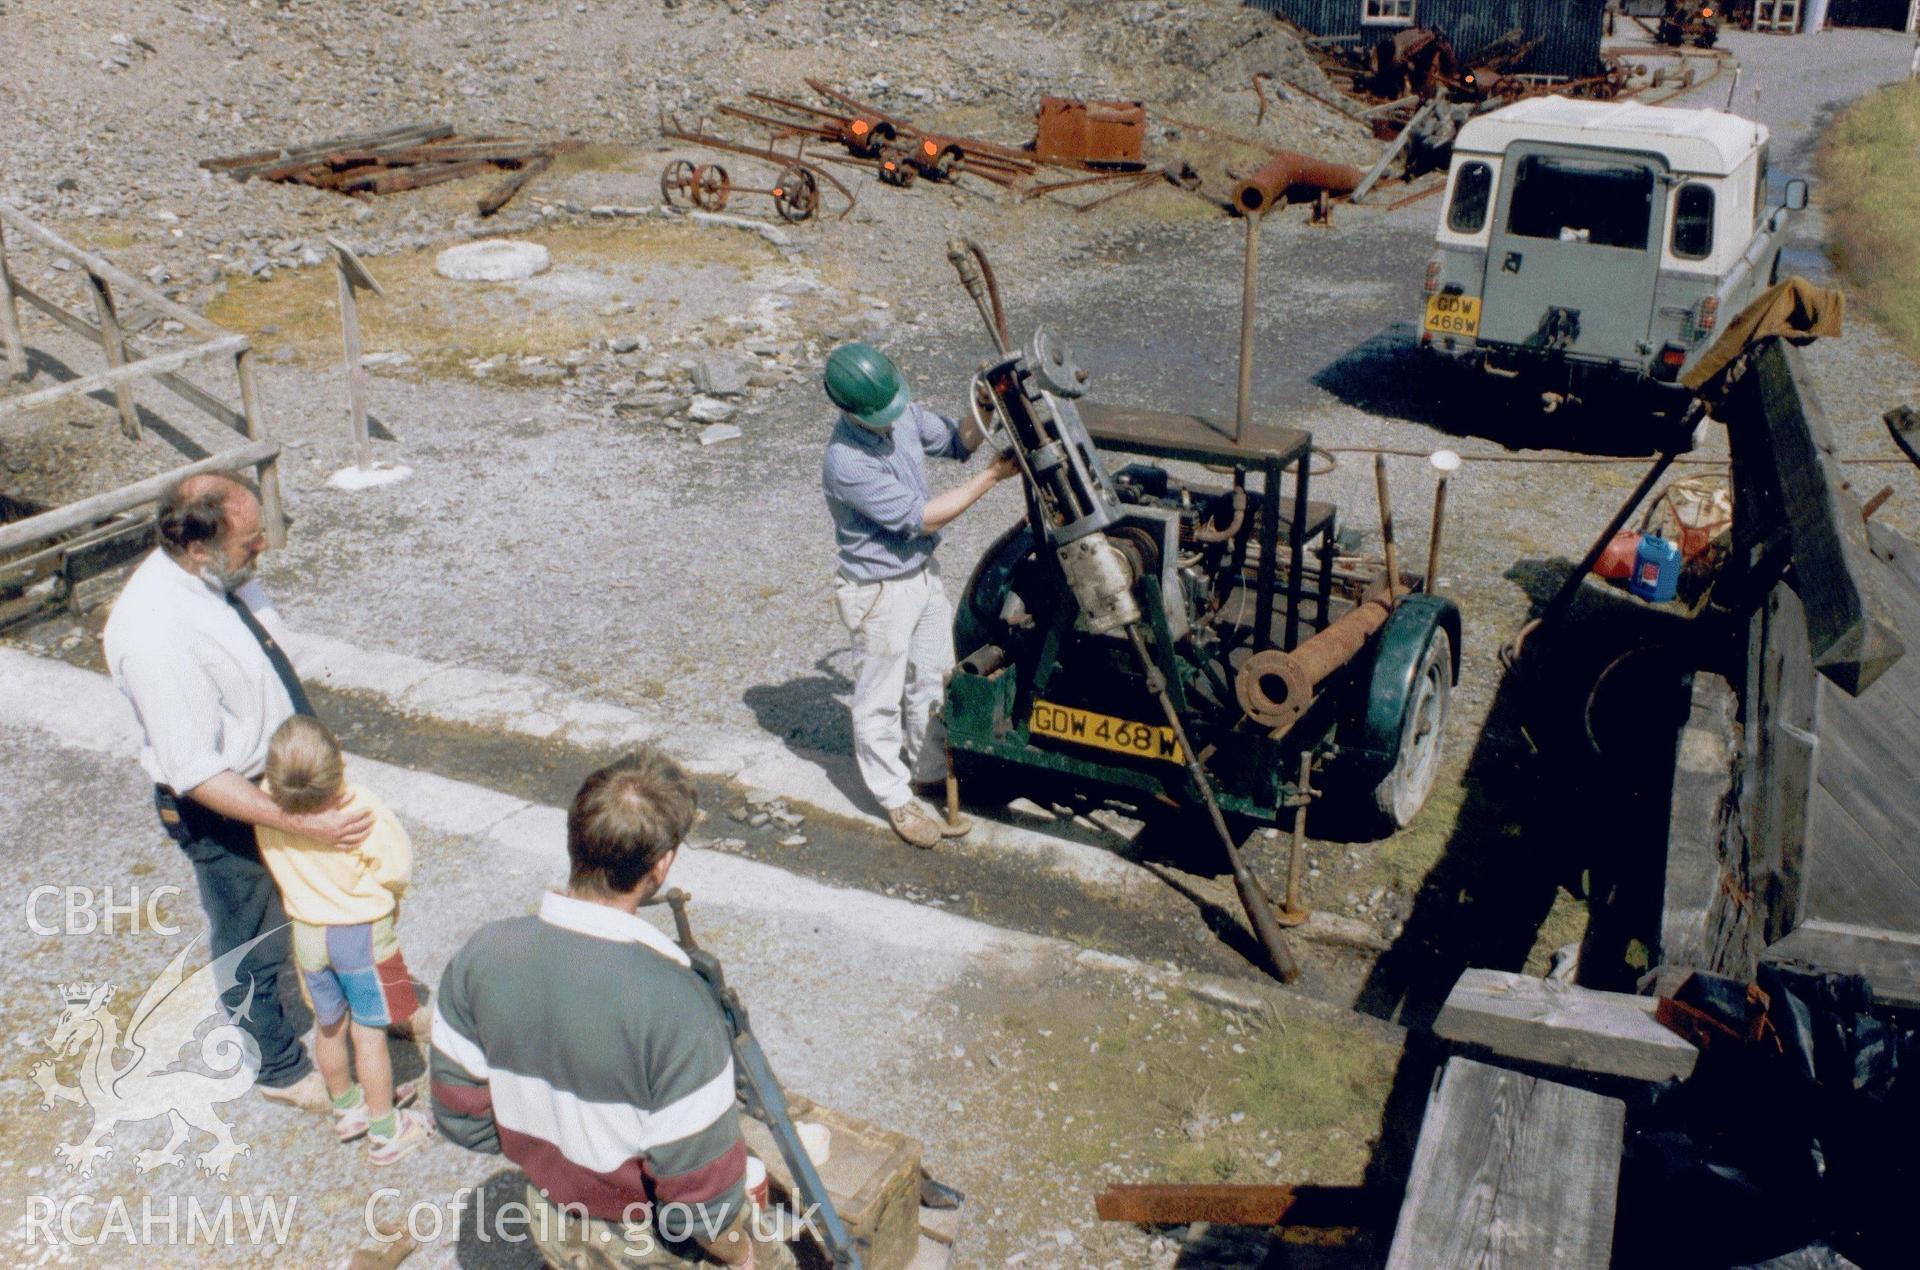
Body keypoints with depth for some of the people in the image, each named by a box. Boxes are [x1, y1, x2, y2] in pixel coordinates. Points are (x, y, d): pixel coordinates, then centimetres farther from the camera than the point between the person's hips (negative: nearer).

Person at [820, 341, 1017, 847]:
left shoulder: (903, 413, -8)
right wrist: (992, 476, -23)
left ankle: (929, 773, 42)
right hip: (880, 591, -8)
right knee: (881, 702, 11)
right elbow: (922, 517, -27)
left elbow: (954, 441, 10)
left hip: (924, 573, 8)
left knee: (931, 683, 22)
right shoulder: (846, 463, -31)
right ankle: (896, 799, 28)